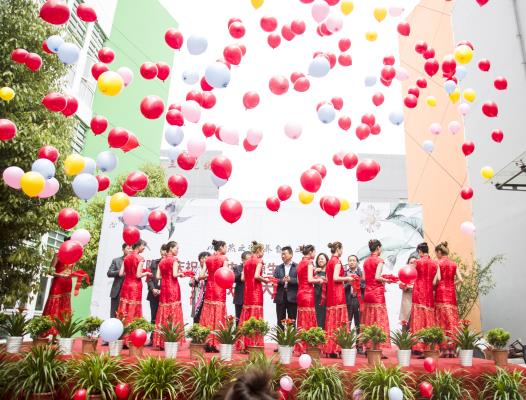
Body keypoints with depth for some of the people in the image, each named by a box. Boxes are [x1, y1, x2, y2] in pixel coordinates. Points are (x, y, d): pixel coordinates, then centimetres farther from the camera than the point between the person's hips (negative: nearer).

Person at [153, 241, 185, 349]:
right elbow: (175, 274, -15)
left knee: (164, 313, 8)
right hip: (173, 288, -6)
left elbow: (158, 276, 8)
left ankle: (162, 341, 10)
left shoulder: (162, 261, 12)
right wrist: (181, 274, 4)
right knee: (173, 314, -2)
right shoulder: (174, 259, -6)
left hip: (164, 288, 6)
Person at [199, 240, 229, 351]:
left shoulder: (208, 259, 8)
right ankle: (215, 343, 2)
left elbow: (201, 276, 2)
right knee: (218, 316, 1)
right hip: (220, 289, -4)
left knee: (208, 315, 8)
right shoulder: (224, 258, -5)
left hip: (209, 288, 4)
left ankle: (207, 342, 11)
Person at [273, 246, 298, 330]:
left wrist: (290, 280, -22)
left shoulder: (297, 267, 0)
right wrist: (282, 280, -16)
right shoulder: (278, 268, 13)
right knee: (280, 321, 8)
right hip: (280, 297, 3)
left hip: (292, 297, -3)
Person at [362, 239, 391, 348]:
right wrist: (386, 280, -1)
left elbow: (364, 278, 8)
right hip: (377, 293, -7)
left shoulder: (366, 261, 10)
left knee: (368, 320, 10)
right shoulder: (379, 260, -8)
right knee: (379, 320, -3)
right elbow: (377, 277, -17)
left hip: (367, 292, 7)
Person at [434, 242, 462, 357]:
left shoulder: (439, 263, -4)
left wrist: (434, 285, 3)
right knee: (452, 321, 6)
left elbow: (438, 278, -14)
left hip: (441, 292, -4)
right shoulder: (454, 264, 9)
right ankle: (452, 349, 7)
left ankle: (445, 349, -3)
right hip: (452, 293, 4)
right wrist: (451, 284, 13)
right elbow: (460, 279, 1)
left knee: (442, 321, -1)